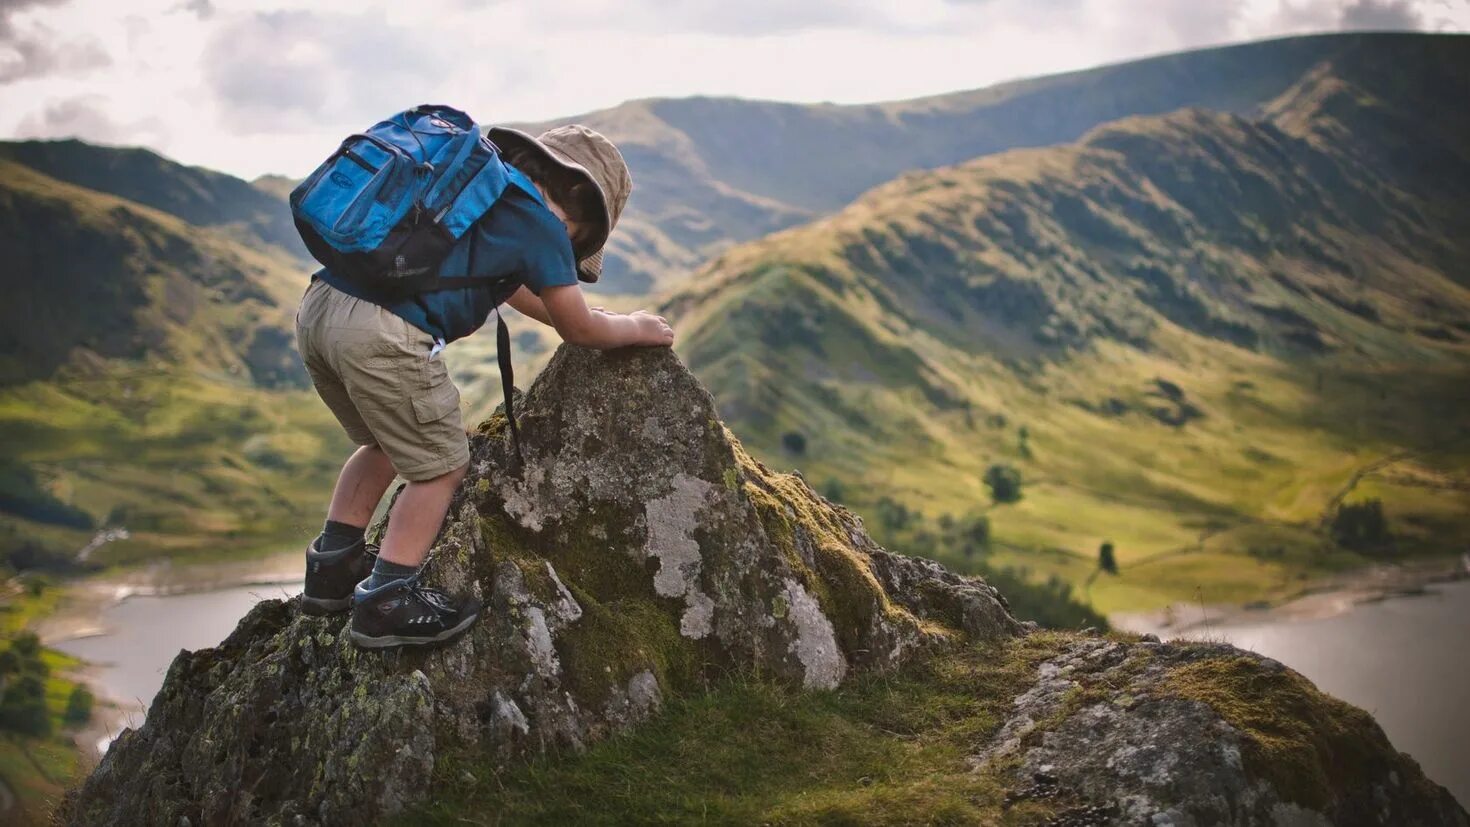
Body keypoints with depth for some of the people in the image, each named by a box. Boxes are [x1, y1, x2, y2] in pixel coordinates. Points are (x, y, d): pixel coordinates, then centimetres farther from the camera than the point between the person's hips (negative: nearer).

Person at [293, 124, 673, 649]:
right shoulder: (540, 221, 2)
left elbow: (509, 284, 42)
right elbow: (579, 331, 10)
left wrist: (589, 319, 45)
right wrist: (634, 328, 29)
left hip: (318, 305, 9)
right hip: (383, 332, -9)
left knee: (385, 445, 28)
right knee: (441, 466, 8)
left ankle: (332, 567, 30)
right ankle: (387, 600, 7)